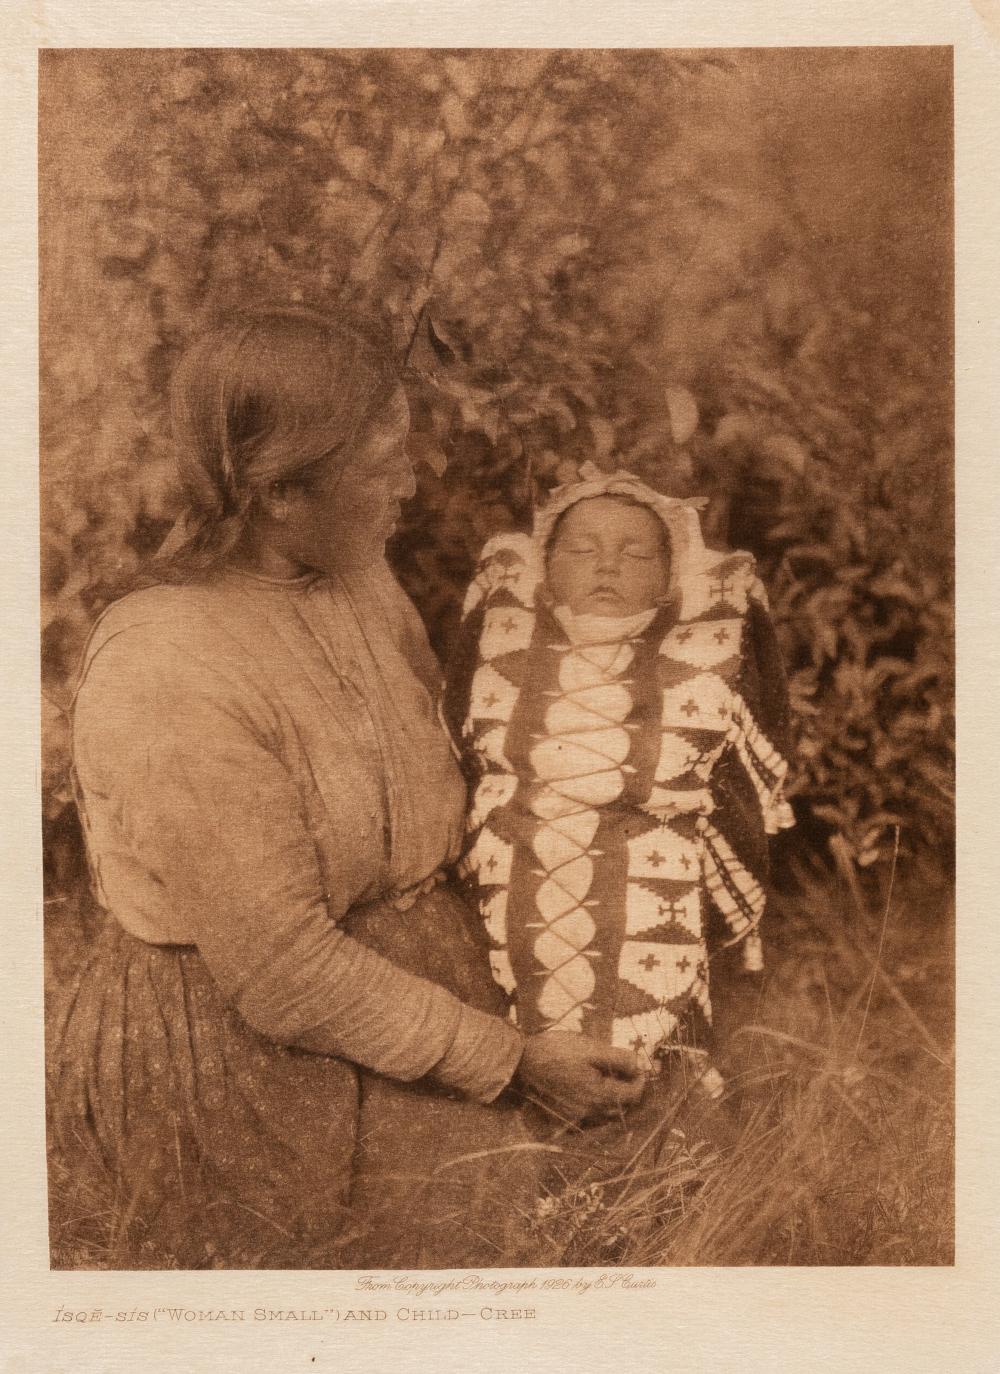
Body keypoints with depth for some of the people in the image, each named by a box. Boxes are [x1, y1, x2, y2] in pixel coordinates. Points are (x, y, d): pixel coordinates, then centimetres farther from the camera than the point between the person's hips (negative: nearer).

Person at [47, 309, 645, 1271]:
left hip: (406, 1001, 7)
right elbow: (285, 977, -25)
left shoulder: (356, 583, -5)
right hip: (241, 1058, -7)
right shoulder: (166, 685, -29)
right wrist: (513, 1060, -18)